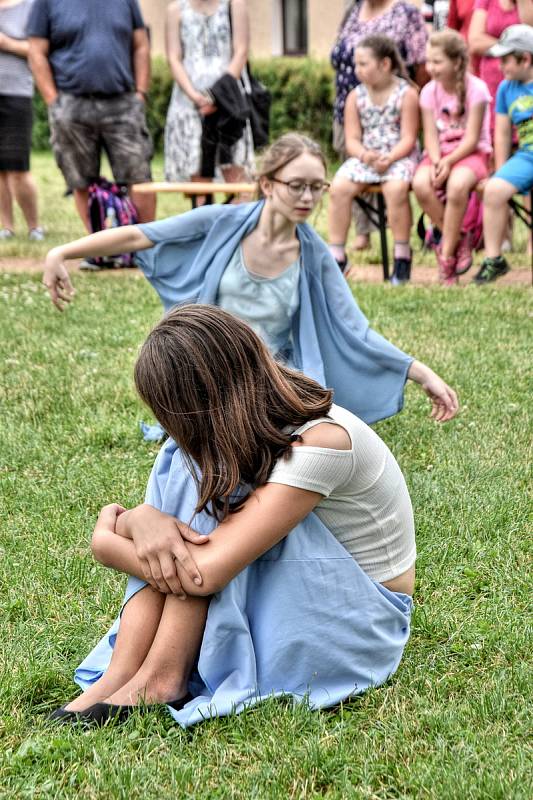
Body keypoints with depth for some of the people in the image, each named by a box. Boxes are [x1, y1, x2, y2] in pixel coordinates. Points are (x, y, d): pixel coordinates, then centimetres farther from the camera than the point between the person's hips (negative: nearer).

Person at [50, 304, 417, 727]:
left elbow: (204, 573, -34)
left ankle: (158, 680, -22)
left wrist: (108, 544, -18)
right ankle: (121, 676, -22)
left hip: (359, 623, -7)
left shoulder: (320, 442, -29)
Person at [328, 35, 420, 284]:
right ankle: (337, 254, -14)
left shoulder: (406, 94, -3)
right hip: (364, 157, 4)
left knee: (395, 187, -35)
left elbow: (408, 138, -7)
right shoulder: (356, 96, 8)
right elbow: (352, 139, 3)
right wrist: (365, 155, -18)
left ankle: (402, 254, -17)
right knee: (339, 187, -23)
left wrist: (389, 158, -24)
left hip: (398, 157, -4)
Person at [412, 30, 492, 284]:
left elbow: (472, 139, -12)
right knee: (420, 184, -30)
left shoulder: (476, 88, -9)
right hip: (440, 154, 4)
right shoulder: (429, 91, 3)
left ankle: (446, 254, -22)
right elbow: (431, 135, -1)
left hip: (470, 153, -4)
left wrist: (448, 162, -25)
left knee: (457, 184, -38)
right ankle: (459, 240, -11)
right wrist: (435, 161, -21)